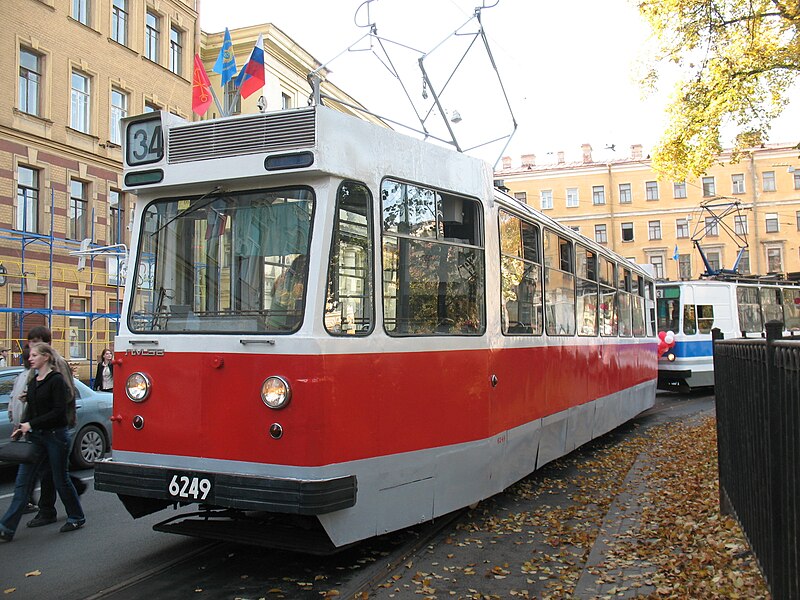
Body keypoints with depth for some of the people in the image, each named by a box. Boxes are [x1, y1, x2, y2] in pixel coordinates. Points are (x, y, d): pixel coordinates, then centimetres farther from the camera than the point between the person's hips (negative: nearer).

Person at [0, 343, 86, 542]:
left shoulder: (56, 380, -12)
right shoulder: (33, 381, 11)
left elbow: (59, 411, -17)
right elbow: (31, 410, 17)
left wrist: (31, 424, -19)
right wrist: (22, 428, 1)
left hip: (56, 436, -7)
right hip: (36, 436, 7)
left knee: (60, 479, 5)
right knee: (22, 481, 2)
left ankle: (77, 518, 23)